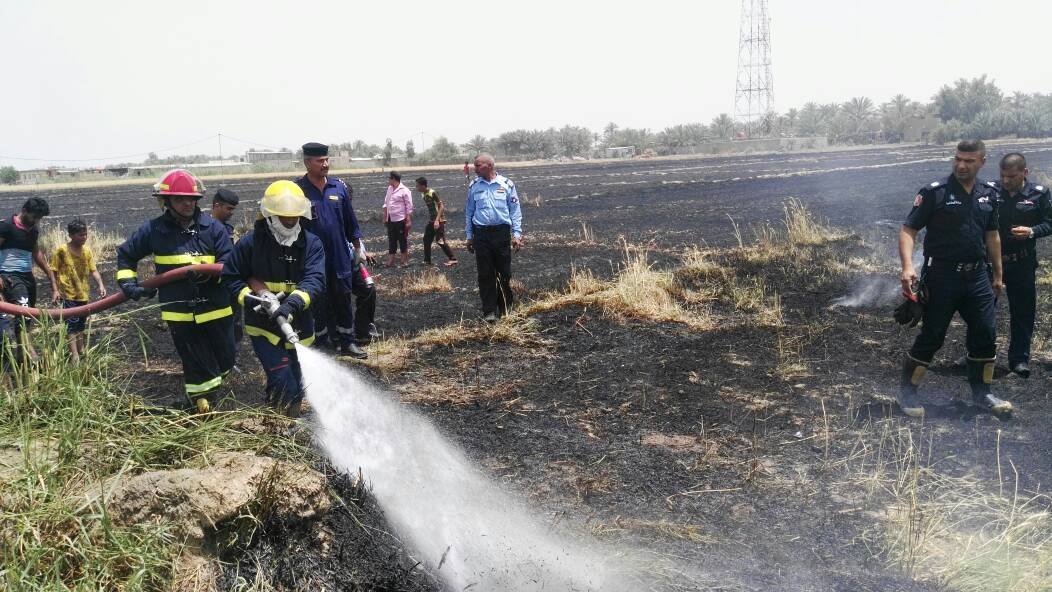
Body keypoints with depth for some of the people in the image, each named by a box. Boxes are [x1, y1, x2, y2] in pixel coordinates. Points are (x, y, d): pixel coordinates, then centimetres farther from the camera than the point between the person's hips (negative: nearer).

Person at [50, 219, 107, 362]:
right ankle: (75, 355, -10)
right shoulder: (62, 250, -10)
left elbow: (93, 270, 4)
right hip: (68, 294, -5)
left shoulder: (87, 251, 4)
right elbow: (53, 271, -4)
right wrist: (55, 290, -10)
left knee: (81, 324, 17)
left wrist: (100, 285, -10)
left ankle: (81, 350, 31)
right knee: (72, 325, -9)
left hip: (83, 294, 5)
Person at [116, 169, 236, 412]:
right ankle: (204, 410, 17)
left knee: (225, 360, 14)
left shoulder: (213, 227, -2)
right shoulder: (154, 230, 0)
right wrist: (128, 283, 5)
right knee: (197, 367, 4)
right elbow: (125, 255, 17)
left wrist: (207, 273, -26)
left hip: (216, 309, 1)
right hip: (179, 314, -1)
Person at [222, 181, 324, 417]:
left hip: (297, 326, 3)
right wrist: (252, 298, -17)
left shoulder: (311, 243, -5)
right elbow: (230, 278, 0)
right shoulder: (250, 242, -8)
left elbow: (315, 280, -18)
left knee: (296, 387, 17)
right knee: (284, 385, -15)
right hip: (263, 326, -3)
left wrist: (292, 303, -34)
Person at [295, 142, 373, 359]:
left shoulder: (339, 187, 3)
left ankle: (347, 342, 26)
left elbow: (350, 221, 10)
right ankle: (321, 346, 19)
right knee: (319, 304, 7)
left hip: (341, 257, 4)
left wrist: (358, 246, 13)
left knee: (343, 302, 13)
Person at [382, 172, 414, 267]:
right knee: (391, 241, 10)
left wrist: (409, 221, -14)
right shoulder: (389, 189, 10)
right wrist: (385, 217, 17)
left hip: (400, 220, -7)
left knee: (403, 240, 3)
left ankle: (405, 260, 12)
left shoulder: (404, 191, -11)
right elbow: (386, 204, 18)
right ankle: (390, 260, 15)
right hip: (391, 220, 7)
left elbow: (409, 207, -11)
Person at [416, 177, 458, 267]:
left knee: (440, 241, -9)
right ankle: (427, 261, 17)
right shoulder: (423, 194, 8)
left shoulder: (433, 193, -17)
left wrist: (437, 220, -24)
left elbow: (441, 207, -19)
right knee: (426, 240, 9)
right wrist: (429, 219, 16)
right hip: (431, 221, 9)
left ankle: (453, 259, -1)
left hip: (439, 221, -9)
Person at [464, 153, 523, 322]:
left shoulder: (506, 184, 1)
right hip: (481, 234, 1)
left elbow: (515, 211, 3)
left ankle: (504, 308, 21)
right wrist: (469, 236, 10)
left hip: (502, 233, -1)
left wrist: (517, 234, -2)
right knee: (485, 274, -1)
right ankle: (489, 311, 4)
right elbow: (469, 212, 12)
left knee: (504, 272, 5)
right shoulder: (474, 186, 6)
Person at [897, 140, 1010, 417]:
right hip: (941, 277, -5)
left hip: (977, 277, 5)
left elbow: (992, 236, 19)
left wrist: (997, 273, 20)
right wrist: (907, 266, -26)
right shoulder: (934, 192, -9)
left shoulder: (988, 195, 8)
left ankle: (981, 393, 23)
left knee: (985, 335, 6)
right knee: (931, 337, -1)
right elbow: (908, 230, -12)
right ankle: (907, 391, 14)